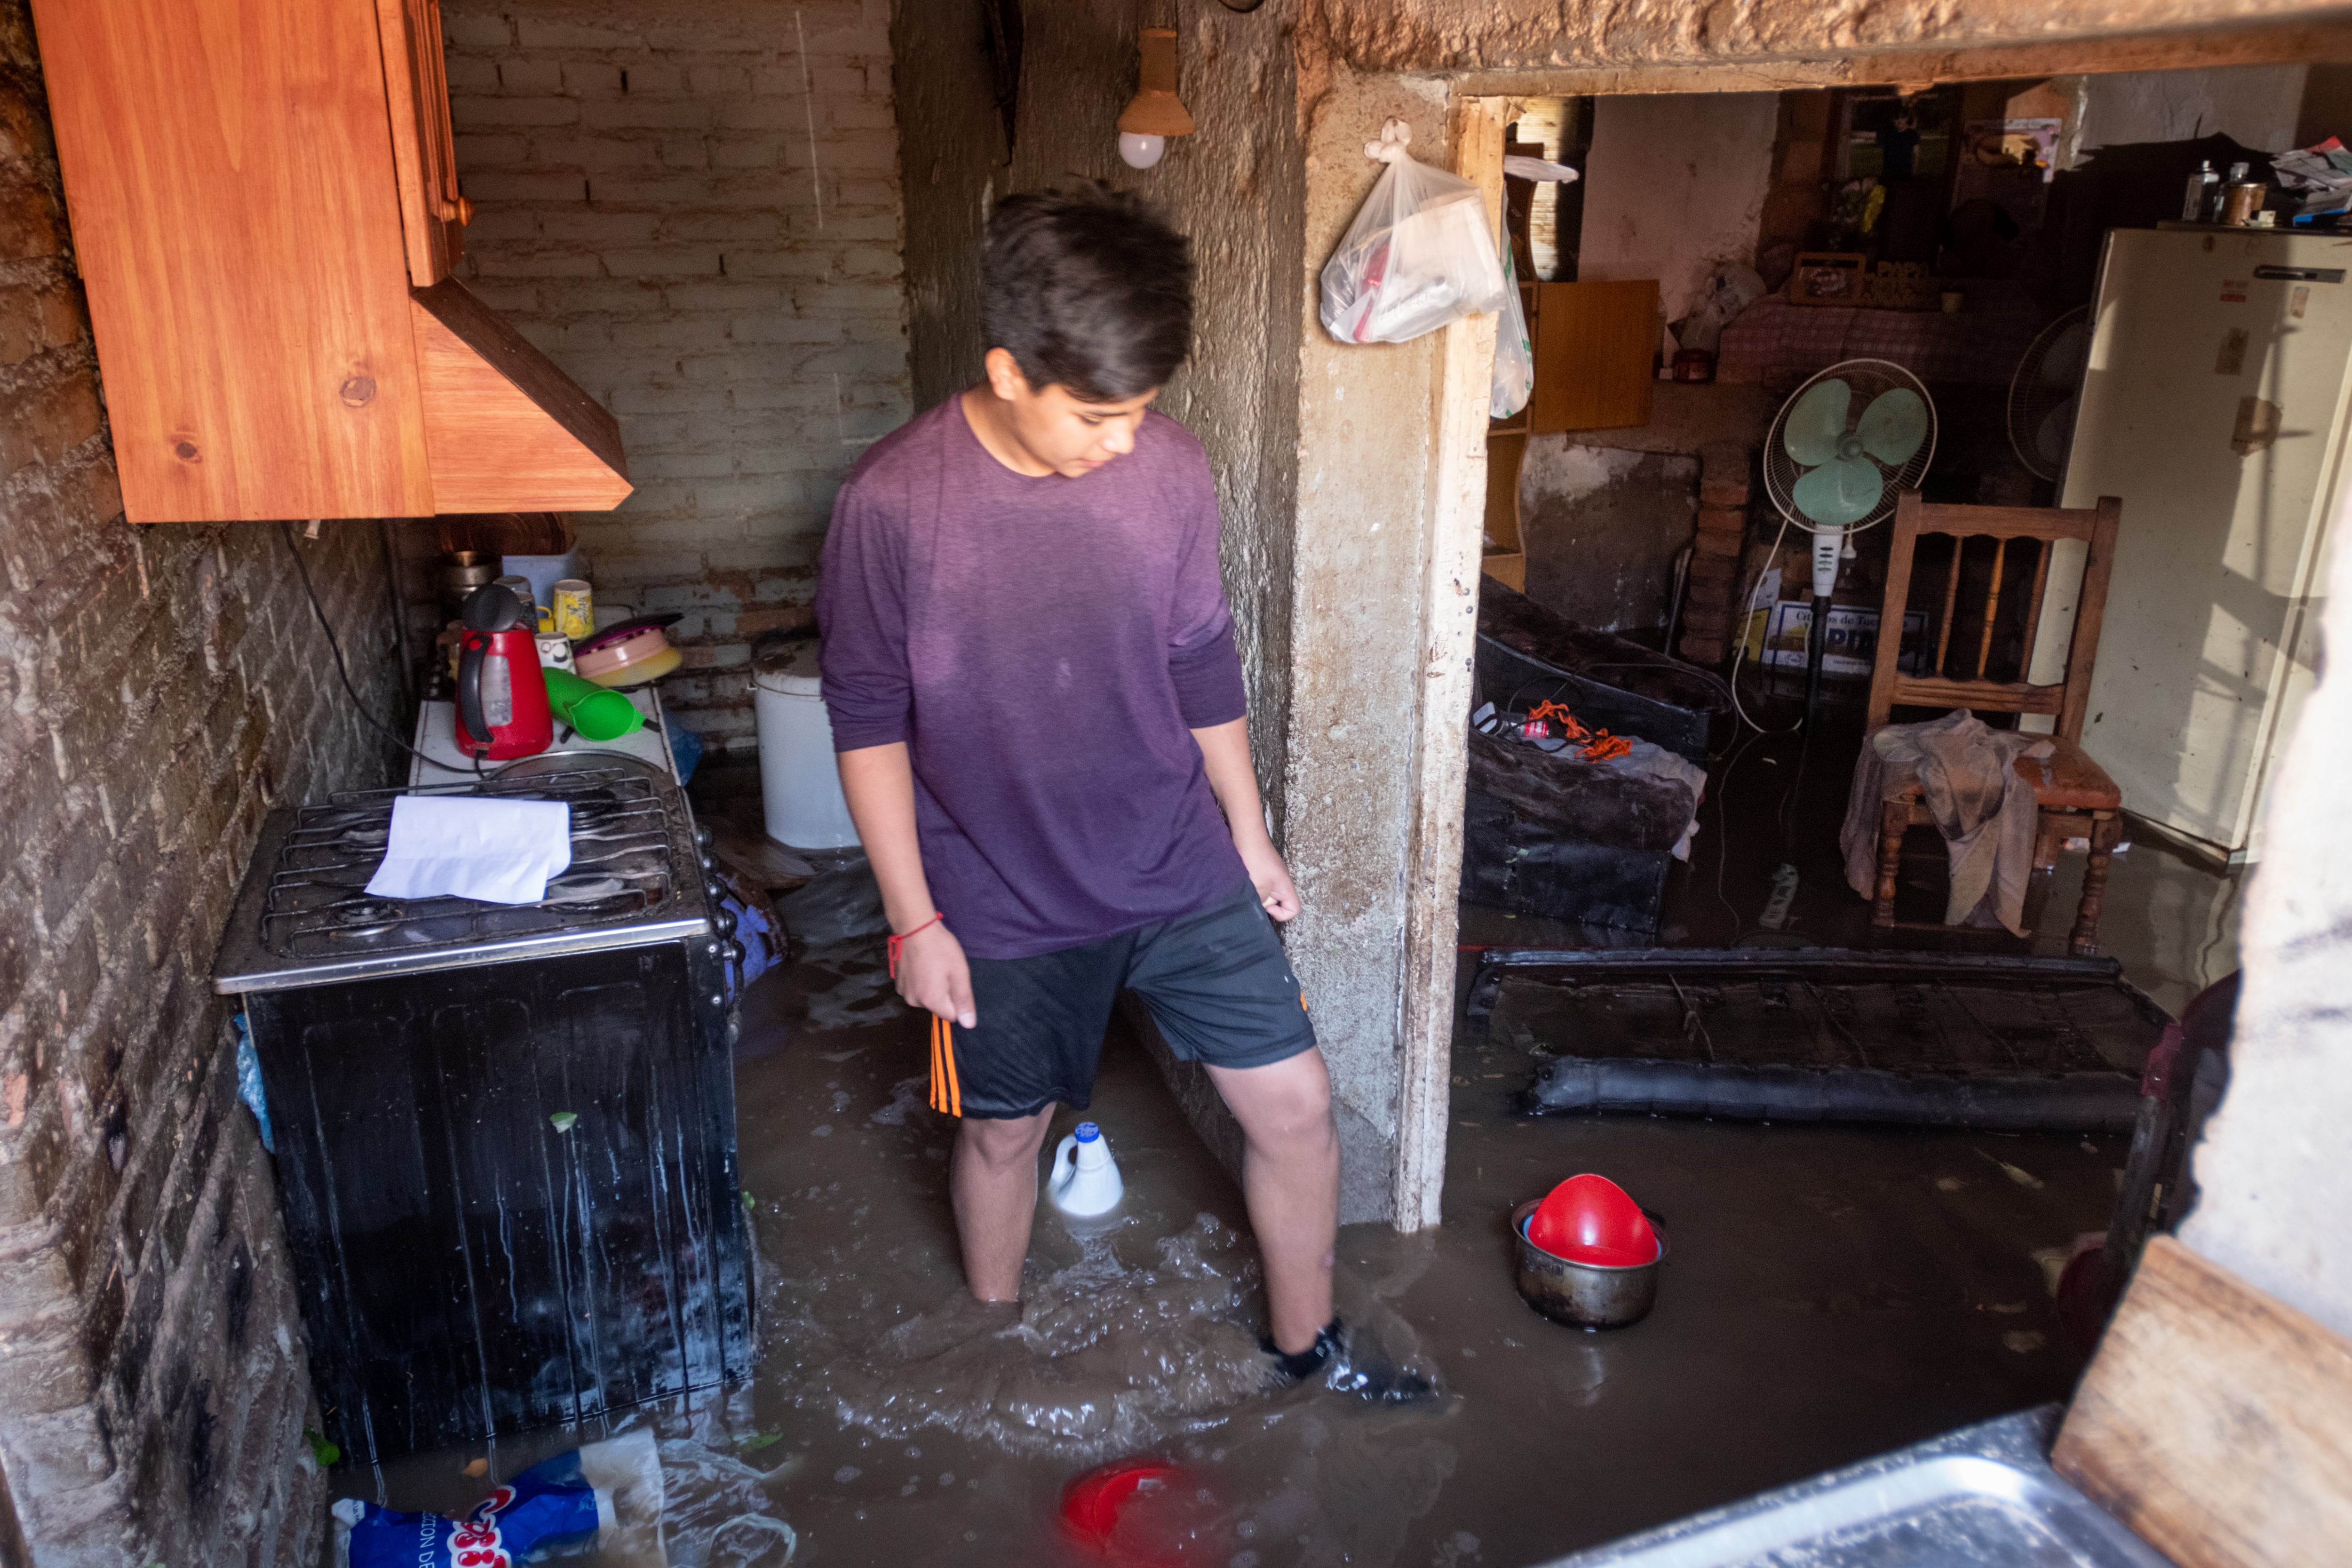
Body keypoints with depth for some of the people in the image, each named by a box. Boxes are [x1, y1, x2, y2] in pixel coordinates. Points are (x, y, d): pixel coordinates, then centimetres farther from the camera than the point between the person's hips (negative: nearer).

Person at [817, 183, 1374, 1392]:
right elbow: (868, 723, -10)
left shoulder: (1171, 470, -8)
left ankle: (1307, 1344, 32)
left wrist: (1249, 838, 11)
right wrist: (915, 920, -9)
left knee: (1294, 1105, 6)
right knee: (1004, 1131, 17)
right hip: (1004, 903, -2)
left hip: (1180, 870, 3)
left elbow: (1204, 667, 4)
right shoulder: (893, 503, -18)